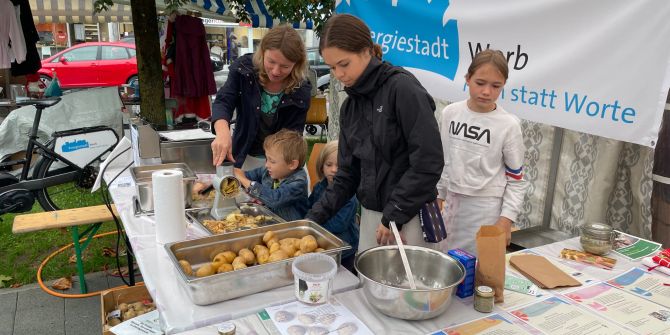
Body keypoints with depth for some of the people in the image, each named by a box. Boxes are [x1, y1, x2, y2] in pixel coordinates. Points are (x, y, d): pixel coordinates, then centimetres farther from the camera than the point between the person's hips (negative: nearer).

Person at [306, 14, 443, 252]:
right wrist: (316, 216, 1)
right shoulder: (349, 107, 8)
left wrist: (394, 217, -16)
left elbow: (428, 162, -19)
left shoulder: (402, 89, -13)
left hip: (410, 217, -6)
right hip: (370, 216, 6)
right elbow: (348, 172, 10)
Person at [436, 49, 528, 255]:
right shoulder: (450, 113, -1)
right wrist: (438, 195, 13)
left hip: (487, 209, -3)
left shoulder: (509, 125, -10)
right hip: (453, 203, 4)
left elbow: (516, 179, -4)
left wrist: (506, 219, -10)